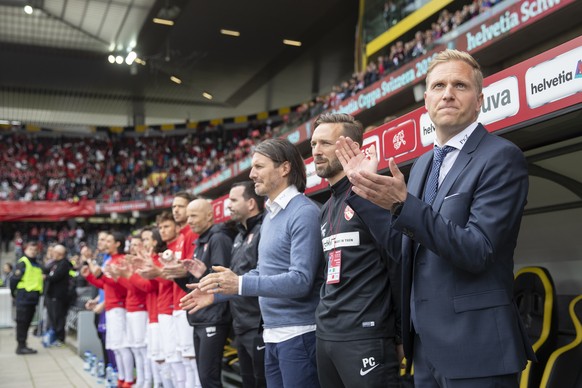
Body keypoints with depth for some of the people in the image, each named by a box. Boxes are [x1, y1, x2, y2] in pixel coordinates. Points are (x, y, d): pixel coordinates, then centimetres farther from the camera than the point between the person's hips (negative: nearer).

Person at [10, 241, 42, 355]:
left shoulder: (37, 264, 16)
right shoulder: (22, 262, -8)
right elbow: (14, 279, -11)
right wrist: (14, 293, -5)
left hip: (33, 297, 8)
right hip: (24, 296, -8)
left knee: (27, 322, 13)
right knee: (22, 322, -3)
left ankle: (23, 345, 20)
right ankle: (21, 346, 0)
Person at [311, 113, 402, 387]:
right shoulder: (327, 208, 16)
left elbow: (399, 266, -13)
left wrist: (401, 334, -10)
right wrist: (326, 319, 16)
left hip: (365, 336, -8)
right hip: (326, 335, 8)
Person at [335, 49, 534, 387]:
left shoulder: (502, 157, -12)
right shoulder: (422, 165, 11)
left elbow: (477, 252, -21)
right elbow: (401, 245, 11)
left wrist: (402, 205, -30)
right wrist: (364, 186, 5)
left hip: (474, 347, -7)